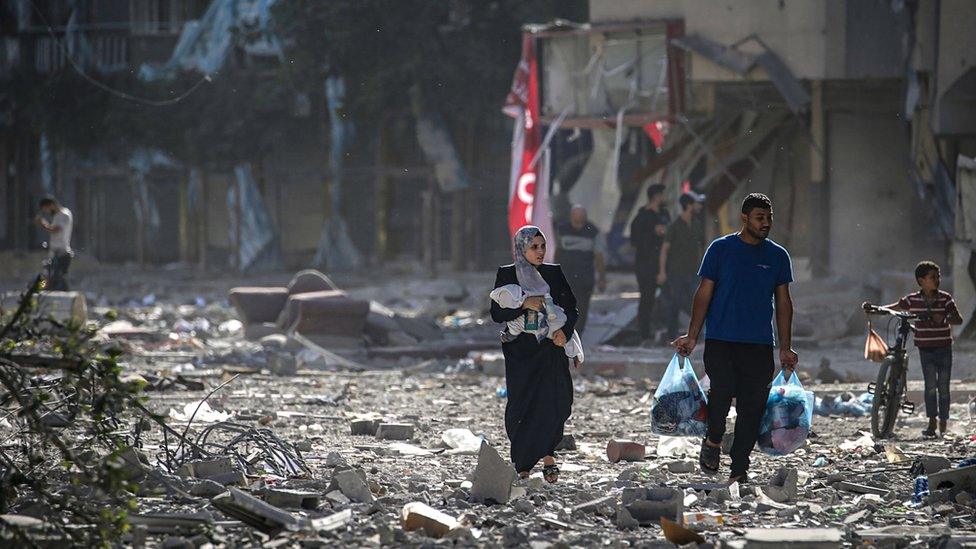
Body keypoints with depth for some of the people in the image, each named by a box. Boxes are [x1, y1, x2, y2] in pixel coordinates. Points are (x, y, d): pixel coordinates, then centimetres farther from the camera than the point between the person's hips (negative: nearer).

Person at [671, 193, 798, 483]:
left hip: (760, 344, 3)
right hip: (720, 340, -3)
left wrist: (785, 348, 8)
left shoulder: (778, 256, 10)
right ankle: (713, 440, 5)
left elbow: (783, 303, 13)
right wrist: (692, 336, -3)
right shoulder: (720, 249, 3)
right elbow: (704, 294, 4)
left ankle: (738, 471, 8)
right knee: (722, 389, -23)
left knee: (752, 407, -1)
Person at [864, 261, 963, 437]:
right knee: (930, 386, -8)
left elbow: (959, 319, -7)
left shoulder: (945, 298, -3)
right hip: (925, 349, 0)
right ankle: (931, 423, -5)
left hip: (944, 349, 0)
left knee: (943, 387, 2)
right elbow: (893, 308, 11)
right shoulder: (913, 300, 0)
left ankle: (943, 426, 8)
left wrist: (943, 318, -26)